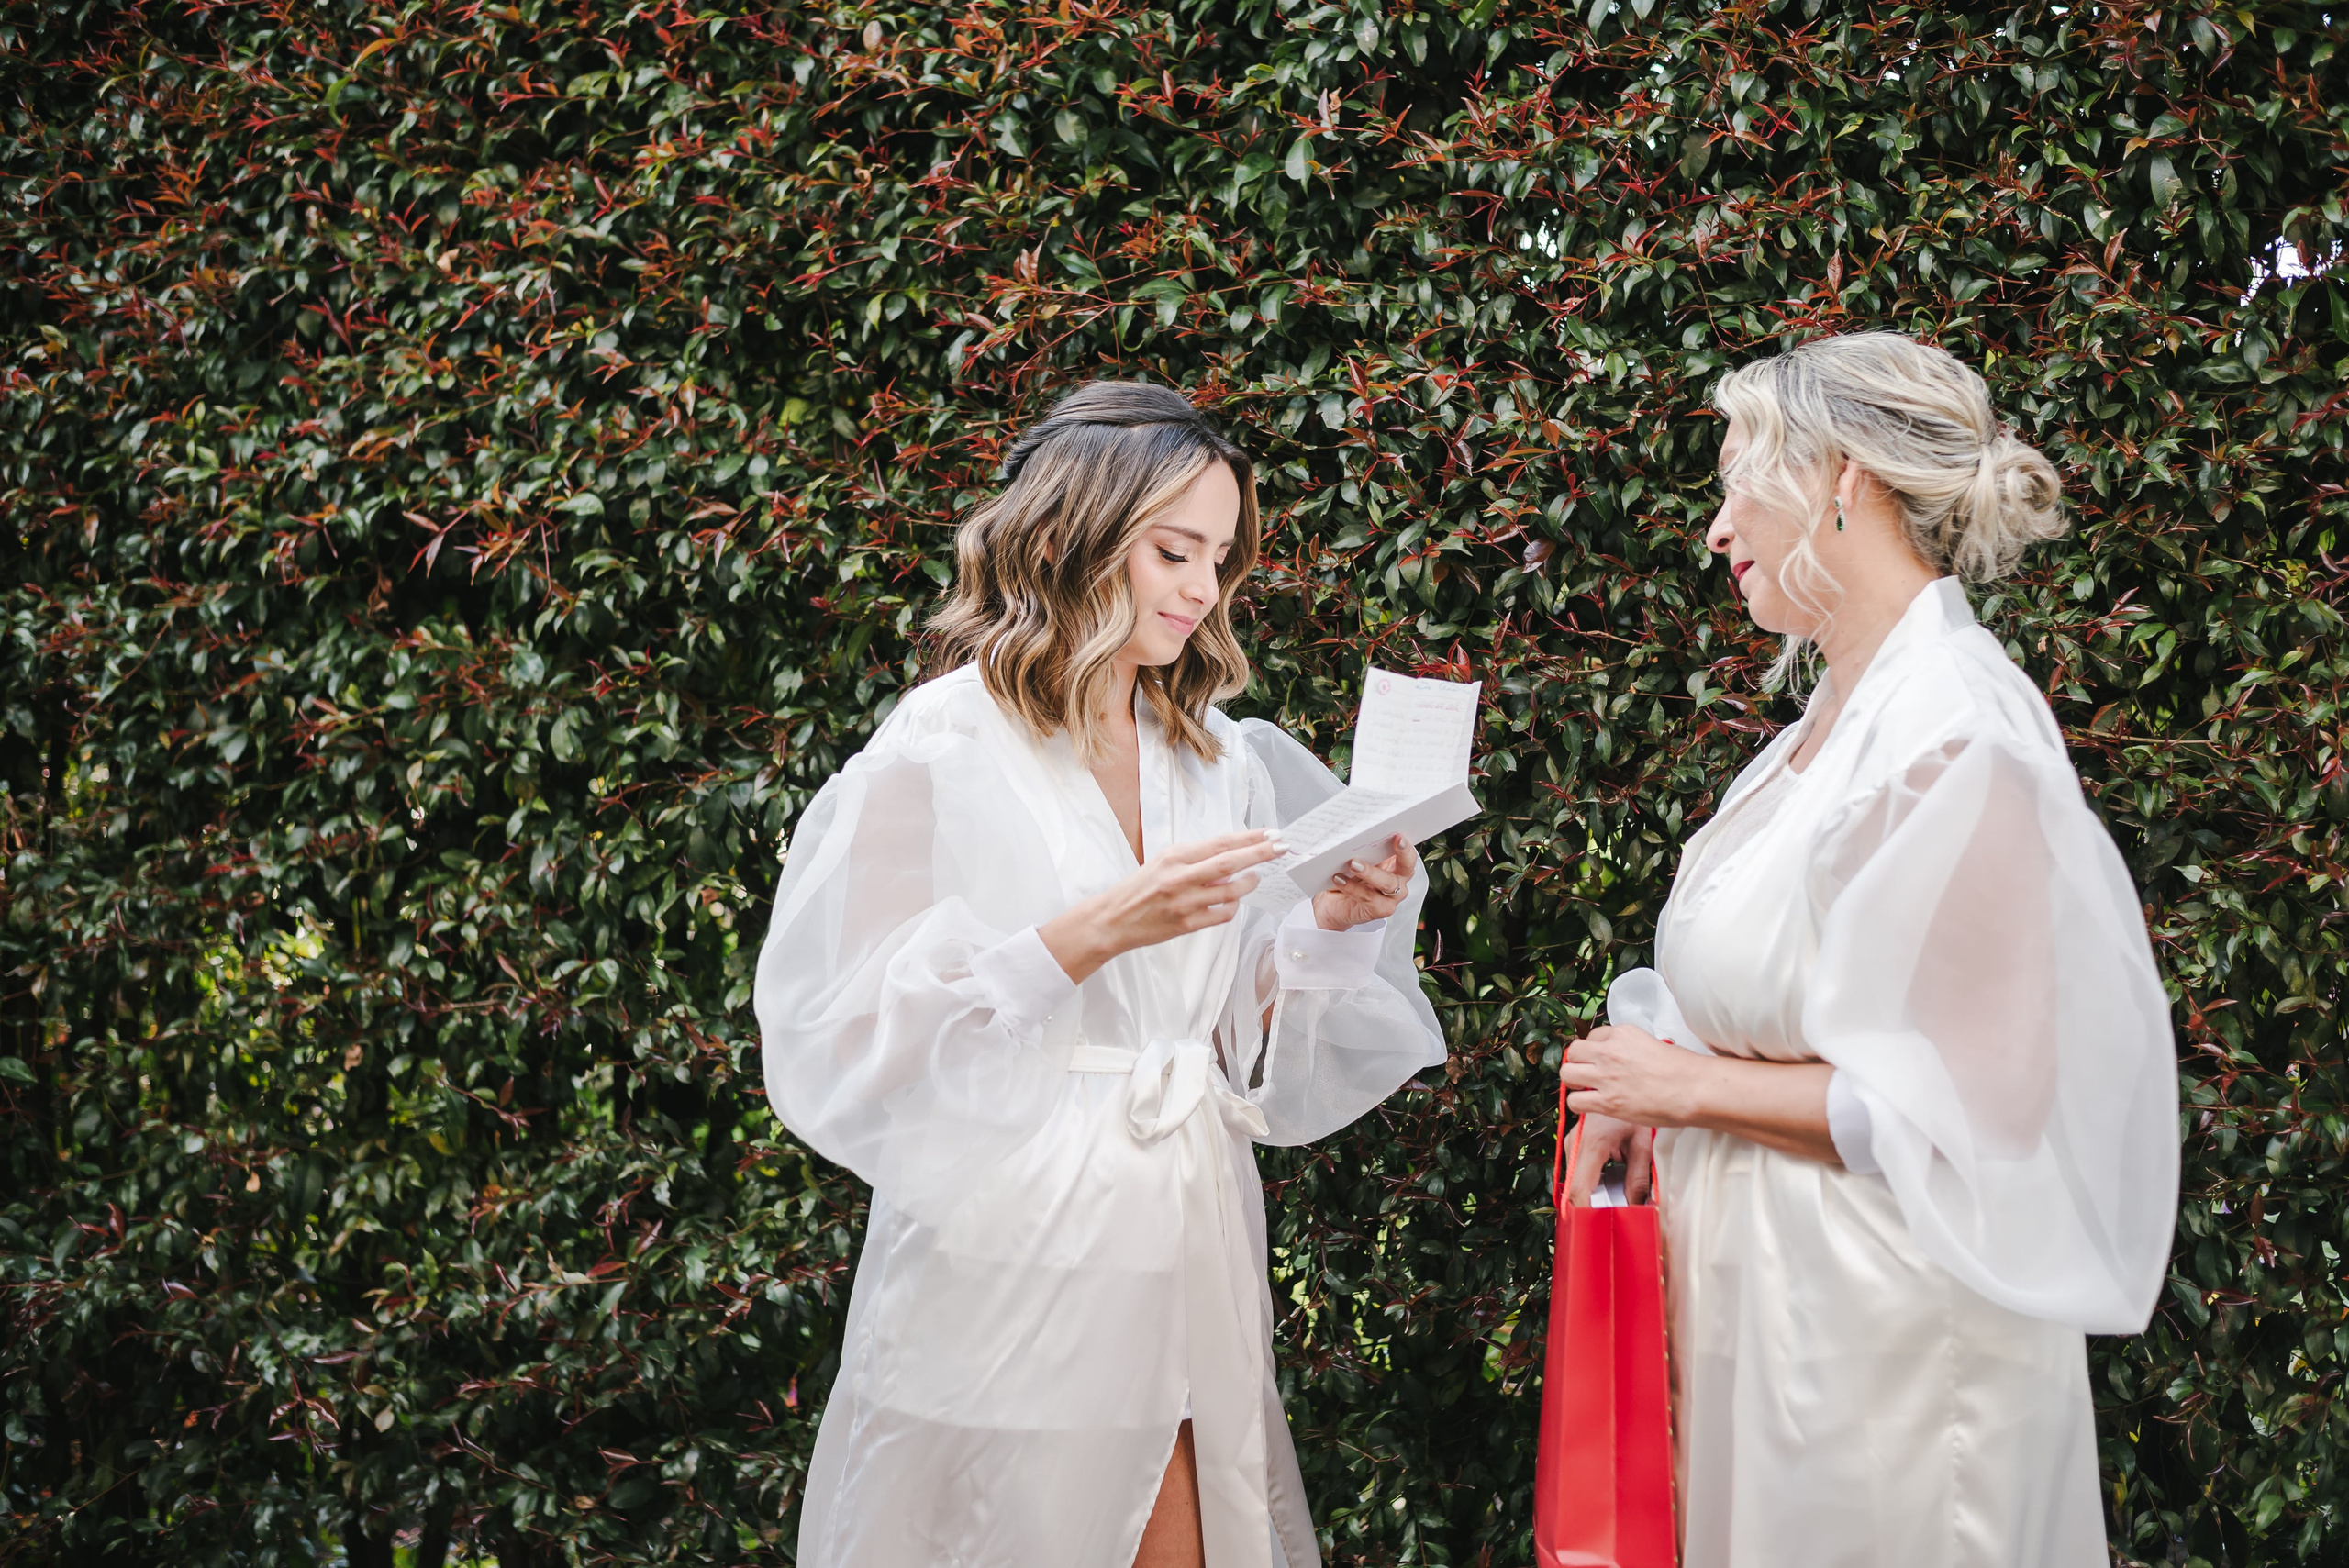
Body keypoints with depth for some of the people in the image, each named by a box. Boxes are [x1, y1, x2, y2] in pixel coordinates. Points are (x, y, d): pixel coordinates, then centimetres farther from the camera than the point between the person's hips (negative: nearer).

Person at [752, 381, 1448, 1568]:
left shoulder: (1223, 766, 11)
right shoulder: (940, 754, -6)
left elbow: (1255, 1056, 11)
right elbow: (856, 1044, -13)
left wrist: (1333, 924, -6)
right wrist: (1097, 933, -20)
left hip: (1186, 1280, 5)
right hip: (1009, 1288, -5)